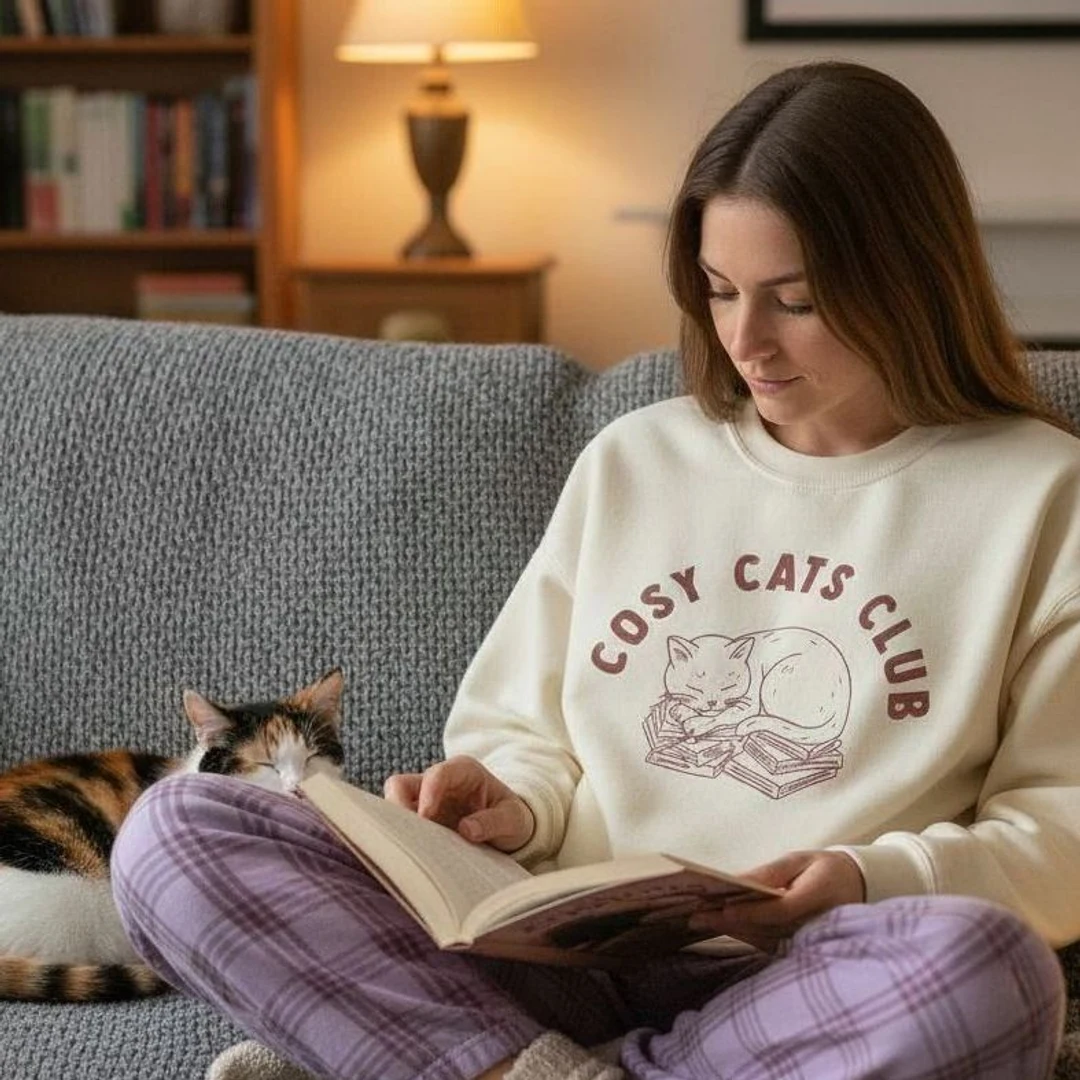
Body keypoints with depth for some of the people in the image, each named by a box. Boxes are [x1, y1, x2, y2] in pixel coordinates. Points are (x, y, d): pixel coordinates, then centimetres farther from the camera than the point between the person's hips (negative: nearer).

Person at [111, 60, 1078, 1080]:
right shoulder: (631, 460, 16)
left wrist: (874, 880, -14)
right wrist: (513, 805, -3)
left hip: (810, 994, -3)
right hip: (565, 960, 3)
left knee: (984, 970, -40)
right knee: (173, 831, -16)